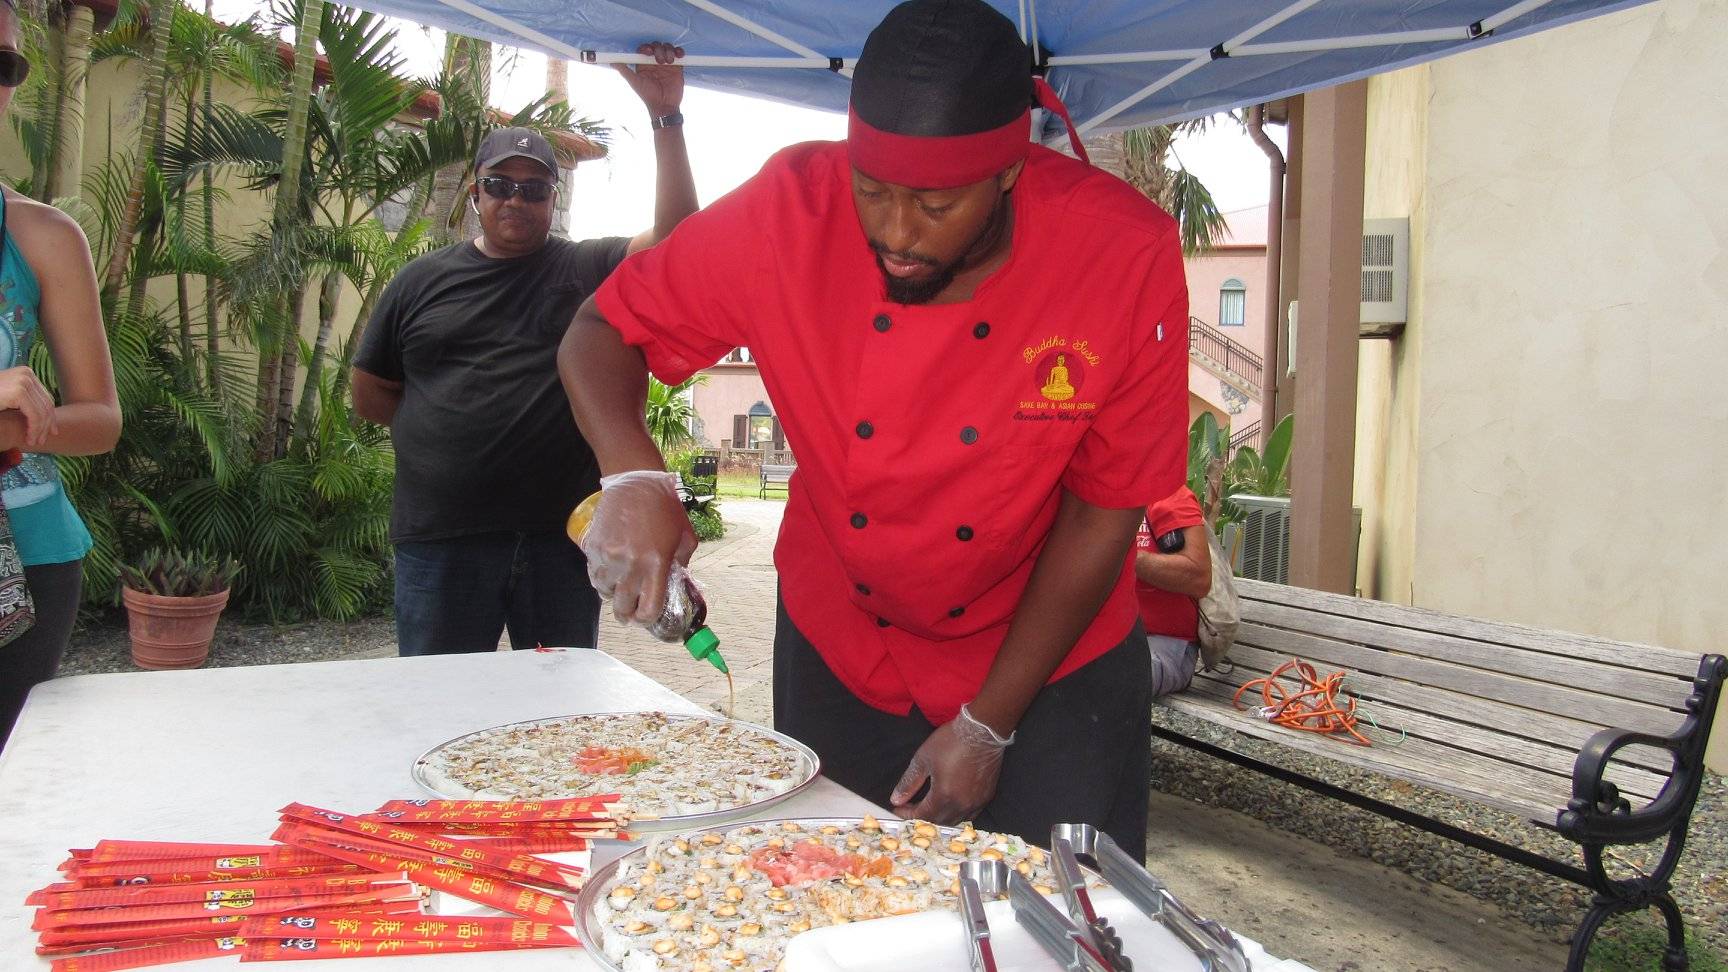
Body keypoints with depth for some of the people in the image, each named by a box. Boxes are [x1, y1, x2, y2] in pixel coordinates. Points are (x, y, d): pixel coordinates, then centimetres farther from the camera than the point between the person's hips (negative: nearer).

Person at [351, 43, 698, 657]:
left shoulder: (588, 271, 7)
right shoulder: (424, 280, 10)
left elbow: (674, 236, -10)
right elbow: (371, 396, 16)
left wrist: (666, 119, -15)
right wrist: (448, 429, 6)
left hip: (563, 536, 0)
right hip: (440, 539, 1)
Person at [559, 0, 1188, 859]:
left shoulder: (1128, 256, -24)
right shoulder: (789, 212, -21)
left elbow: (1105, 510, -16)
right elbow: (600, 334, -10)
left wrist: (989, 725, -13)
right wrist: (633, 479, -32)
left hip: (1053, 666, -1)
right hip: (838, 657, 2)